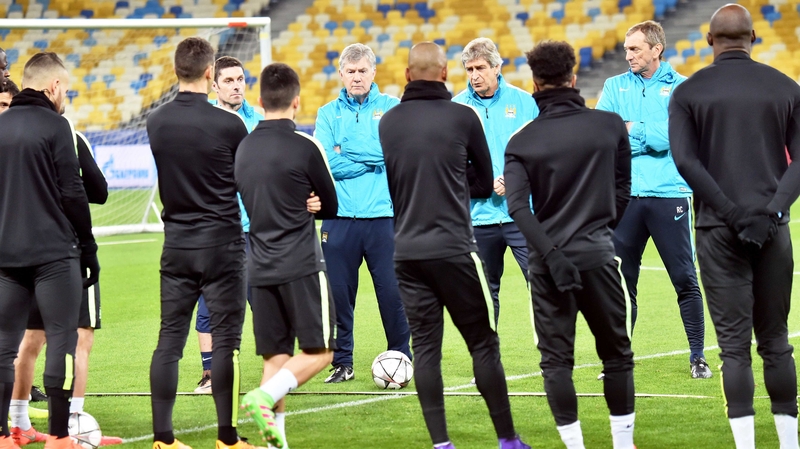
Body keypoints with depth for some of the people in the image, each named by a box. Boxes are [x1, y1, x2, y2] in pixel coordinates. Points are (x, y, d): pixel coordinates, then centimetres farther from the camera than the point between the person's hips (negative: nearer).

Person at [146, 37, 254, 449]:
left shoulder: (156, 123, 0)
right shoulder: (228, 125, -14)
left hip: (176, 243, 4)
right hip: (222, 243, -4)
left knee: (169, 339, 6)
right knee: (225, 340, 0)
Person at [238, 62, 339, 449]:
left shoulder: (243, 148, 7)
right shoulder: (305, 146, -8)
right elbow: (331, 207, 3)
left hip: (261, 268, 5)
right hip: (302, 266, -5)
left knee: (275, 357, 10)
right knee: (319, 352, 3)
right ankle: (264, 396, -18)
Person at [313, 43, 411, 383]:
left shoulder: (394, 109, 9)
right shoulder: (328, 114, 11)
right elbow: (325, 163, -3)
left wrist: (346, 154, -6)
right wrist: (372, 160, -5)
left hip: (384, 217, -1)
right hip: (339, 218, 1)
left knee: (392, 292, -4)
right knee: (339, 293, 2)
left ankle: (400, 359, 8)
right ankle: (342, 362, 13)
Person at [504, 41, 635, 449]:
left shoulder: (521, 142, 1)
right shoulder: (610, 126, 1)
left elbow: (518, 206, -12)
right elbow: (623, 191, 6)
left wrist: (551, 254, -15)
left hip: (547, 262, 0)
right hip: (598, 255, 0)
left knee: (555, 358, 7)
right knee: (616, 353, 12)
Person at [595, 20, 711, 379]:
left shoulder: (680, 87, 4)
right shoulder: (615, 87, 12)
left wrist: (633, 129, -4)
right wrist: (651, 138, -8)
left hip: (669, 195, -2)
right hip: (624, 197, 3)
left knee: (685, 279, -1)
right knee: (620, 281, 4)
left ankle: (697, 356, 6)